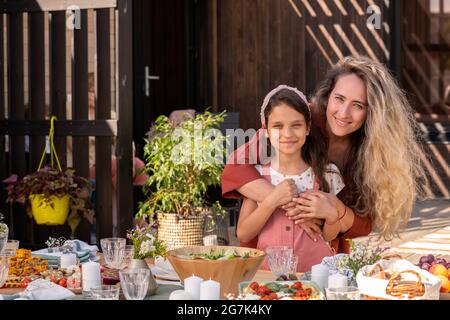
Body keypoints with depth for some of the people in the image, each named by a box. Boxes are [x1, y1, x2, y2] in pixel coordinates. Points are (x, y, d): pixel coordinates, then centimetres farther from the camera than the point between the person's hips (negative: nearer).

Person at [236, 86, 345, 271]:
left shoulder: (327, 174, 5)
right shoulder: (257, 175, 5)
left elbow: (328, 237, 9)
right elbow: (243, 235, 0)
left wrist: (332, 216, -12)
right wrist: (271, 201, -12)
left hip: (315, 269, 0)